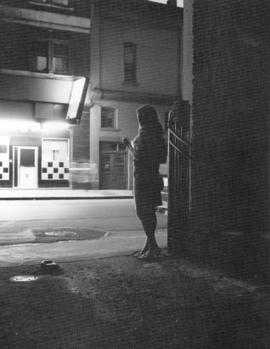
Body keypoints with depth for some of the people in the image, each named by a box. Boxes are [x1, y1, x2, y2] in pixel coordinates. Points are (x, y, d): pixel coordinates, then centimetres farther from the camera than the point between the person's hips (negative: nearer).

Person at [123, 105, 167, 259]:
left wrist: (129, 145, -1)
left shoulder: (144, 133, -14)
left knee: (143, 212, -6)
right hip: (154, 176, 9)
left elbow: (138, 156, -19)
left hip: (143, 176, -9)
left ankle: (153, 246, -6)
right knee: (150, 212, 12)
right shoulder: (157, 134, 13)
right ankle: (150, 246, 18)